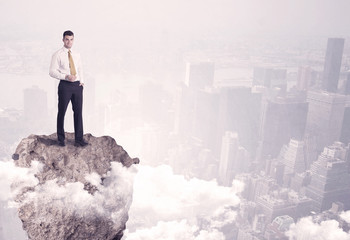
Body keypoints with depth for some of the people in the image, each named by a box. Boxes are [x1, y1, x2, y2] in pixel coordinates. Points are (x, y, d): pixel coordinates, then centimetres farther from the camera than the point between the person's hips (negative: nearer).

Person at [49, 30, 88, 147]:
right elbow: (52, 71, -7)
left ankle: (79, 139, 9)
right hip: (65, 85, -4)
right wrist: (66, 77, -19)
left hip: (77, 85, 5)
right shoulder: (57, 55, -2)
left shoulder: (77, 54, 14)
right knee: (62, 112, 3)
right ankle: (61, 139, 17)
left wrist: (82, 81, 9)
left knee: (78, 112, 3)